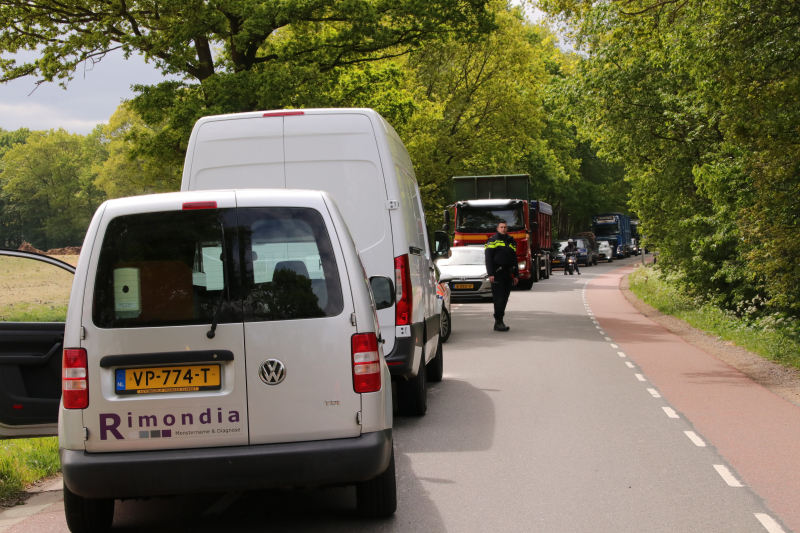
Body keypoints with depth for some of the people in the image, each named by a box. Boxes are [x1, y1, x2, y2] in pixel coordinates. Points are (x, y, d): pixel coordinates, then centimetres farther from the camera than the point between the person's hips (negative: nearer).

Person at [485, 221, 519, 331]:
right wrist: (490, 274, -16)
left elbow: (514, 260, 24)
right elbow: (488, 258, -7)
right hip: (497, 275, -6)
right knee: (499, 298, -10)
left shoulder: (511, 241, 19)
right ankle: (498, 322, -11)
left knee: (504, 299, 6)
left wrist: (516, 275, 19)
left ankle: (498, 322, 12)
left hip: (507, 275, 6)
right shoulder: (493, 240, 0)